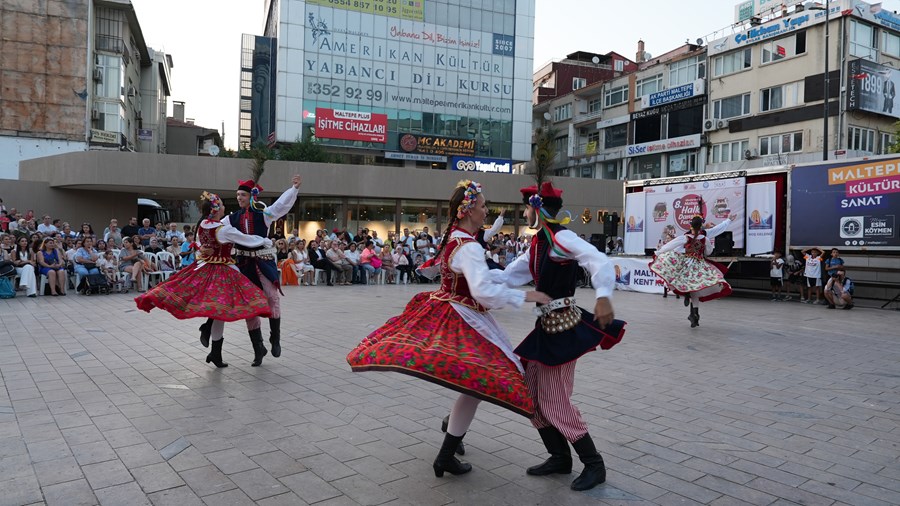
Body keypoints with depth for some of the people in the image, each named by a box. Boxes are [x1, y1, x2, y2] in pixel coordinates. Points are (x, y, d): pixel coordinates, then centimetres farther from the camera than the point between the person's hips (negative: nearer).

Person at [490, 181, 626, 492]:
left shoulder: (562, 238, -16)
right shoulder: (538, 244, 11)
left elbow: (599, 261, -30)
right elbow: (509, 276, 16)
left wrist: (603, 295, -46)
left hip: (564, 326, -9)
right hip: (547, 325, 9)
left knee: (554, 400, -3)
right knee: (529, 392, 12)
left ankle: (594, 465, 15)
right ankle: (560, 457, 27)